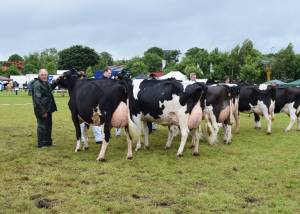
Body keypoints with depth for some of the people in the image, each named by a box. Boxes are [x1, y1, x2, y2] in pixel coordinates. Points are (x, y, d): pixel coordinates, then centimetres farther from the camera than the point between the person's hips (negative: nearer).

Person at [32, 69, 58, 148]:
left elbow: (50, 88, 35)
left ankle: (48, 142, 30)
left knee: (48, 125, 17)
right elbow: (37, 99, -22)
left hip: (48, 109, 9)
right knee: (42, 126, -1)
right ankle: (41, 143, 10)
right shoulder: (37, 84, -18)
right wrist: (43, 111, -23)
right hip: (41, 109, -9)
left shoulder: (46, 83, 10)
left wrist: (55, 82, 17)